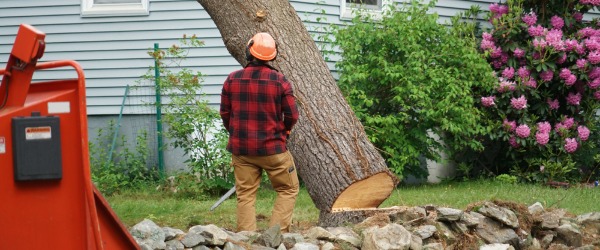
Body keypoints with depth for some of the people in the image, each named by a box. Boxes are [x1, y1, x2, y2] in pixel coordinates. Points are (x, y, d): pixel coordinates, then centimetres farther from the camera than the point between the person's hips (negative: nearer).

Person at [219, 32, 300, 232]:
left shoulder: (232, 79, -3)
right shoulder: (279, 80, -10)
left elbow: (225, 114, 5)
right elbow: (292, 115, -5)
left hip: (241, 149, 3)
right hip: (272, 148, -3)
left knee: (245, 196, 8)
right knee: (288, 190, 11)